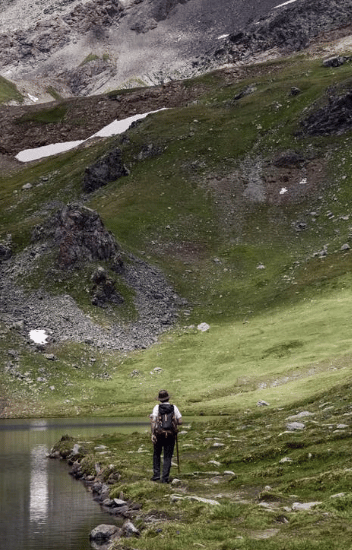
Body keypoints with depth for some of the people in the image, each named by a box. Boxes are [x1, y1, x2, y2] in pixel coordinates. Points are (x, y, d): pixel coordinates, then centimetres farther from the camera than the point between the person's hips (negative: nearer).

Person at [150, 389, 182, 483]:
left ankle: (156, 474, 10)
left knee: (156, 455, 19)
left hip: (159, 434, 0)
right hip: (170, 435, 0)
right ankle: (165, 478, -2)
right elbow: (180, 421, 0)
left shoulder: (157, 407, -1)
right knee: (167, 457, 6)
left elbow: (153, 421, -12)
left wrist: (152, 434, -13)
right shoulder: (174, 407, 3)